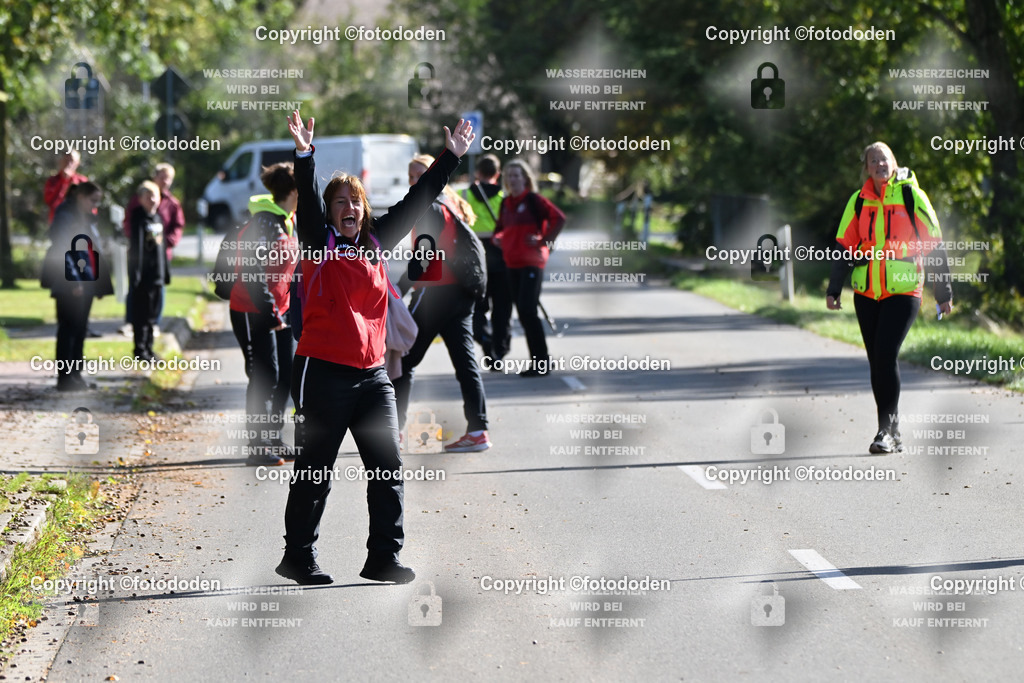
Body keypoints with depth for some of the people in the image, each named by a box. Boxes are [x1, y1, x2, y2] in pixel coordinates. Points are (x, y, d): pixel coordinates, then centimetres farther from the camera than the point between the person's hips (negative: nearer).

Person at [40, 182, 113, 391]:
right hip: (69, 285, -9)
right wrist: (74, 281, -22)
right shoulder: (65, 217, -11)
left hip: (86, 283, 9)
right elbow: (62, 251, -18)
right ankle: (65, 378, -3)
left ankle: (75, 375, 16)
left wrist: (100, 281, 11)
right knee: (68, 329, -6)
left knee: (80, 329, 11)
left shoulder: (87, 219, 15)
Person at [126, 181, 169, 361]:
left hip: (157, 275, 7)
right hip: (143, 276, -7)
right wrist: (135, 275, -18)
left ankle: (148, 348, 19)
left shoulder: (157, 218, 14)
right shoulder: (139, 219, -9)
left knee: (151, 314, 12)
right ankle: (140, 349, 2)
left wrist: (165, 272, 17)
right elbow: (135, 247, -14)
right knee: (141, 314, -3)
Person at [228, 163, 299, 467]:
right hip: (252, 313, -9)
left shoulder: (290, 222, 10)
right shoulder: (263, 223, -19)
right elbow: (253, 274, -22)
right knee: (265, 376, -6)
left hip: (279, 311, 9)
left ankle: (274, 441, 20)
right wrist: (271, 313, -22)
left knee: (285, 375, 9)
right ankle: (257, 448, 0)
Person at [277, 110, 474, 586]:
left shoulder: (376, 243, 12)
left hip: (372, 374, 5)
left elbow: (414, 204, 16)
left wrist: (450, 157, 15)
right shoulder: (319, 245, 0)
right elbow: (307, 204, -16)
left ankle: (383, 558, 10)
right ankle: (298, 558, 12)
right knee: (315, 471, 1)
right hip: (323, 372, -5)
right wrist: (305, 156, -32)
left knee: (388, 468, 3)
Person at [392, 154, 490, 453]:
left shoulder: (429, 208, -11)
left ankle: (392, 429, 2)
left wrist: (399, 291, -16)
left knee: (404, 360, 0)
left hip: (434, 293, -9)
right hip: (462, 292, 9)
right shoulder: (453, 206, 16)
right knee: (465, 361, 6)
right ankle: (478, 430, 1)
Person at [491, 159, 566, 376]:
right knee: (523, 312, 8)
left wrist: (543, 241, -15)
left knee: (527, 310, -14)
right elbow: (501, 226, 29)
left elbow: (559, 218, -16)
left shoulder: (533, 200, -9)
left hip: (532, 262, -8)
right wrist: (497, 237, 9)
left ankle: (542, 363, -9)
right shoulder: (506, 203, 13)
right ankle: (538, 362, 15)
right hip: (512, 263, 8)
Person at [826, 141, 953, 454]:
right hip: (866, 292, 4)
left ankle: (887, 430, -11)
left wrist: (944, 293, 5)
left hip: (903, 290, -4)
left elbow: (934, 246, 3)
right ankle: (893, 434, 15)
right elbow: (845, 247, 12)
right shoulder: (859, 201, 8)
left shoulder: (912, 197, -1)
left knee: (886, 354, -17)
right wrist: (833, 289, 7)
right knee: (877, 360, 6)